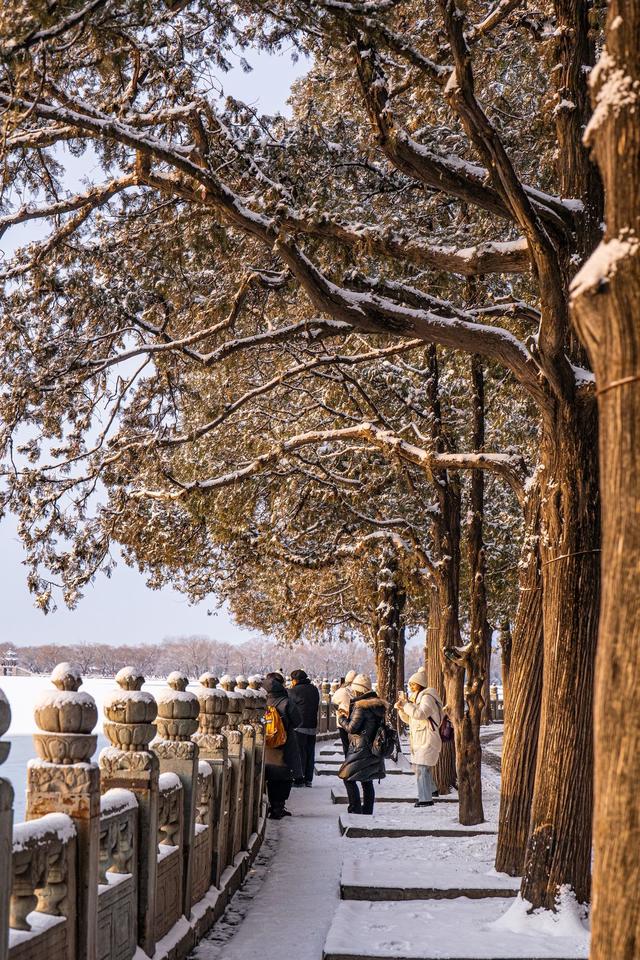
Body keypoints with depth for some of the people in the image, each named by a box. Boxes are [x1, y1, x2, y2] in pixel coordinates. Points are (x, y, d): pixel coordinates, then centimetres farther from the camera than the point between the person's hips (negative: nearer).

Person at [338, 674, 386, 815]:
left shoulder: (360, 706, -16)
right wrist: (349, 714, 18)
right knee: (367, 781, 14)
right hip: (374, 749, 9)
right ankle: (368, 811, 16)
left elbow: (352, 728, -15)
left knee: (348, 778, -2)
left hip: (361, 749, -9)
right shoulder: (378, 705, 10)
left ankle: (355, 810, -7)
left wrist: (341, 718, 3)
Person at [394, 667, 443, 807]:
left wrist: (406, 703, -22)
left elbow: (419, 714, -30)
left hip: (427, 739, -10)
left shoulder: (427, 697, -13)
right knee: (417, 766, 20)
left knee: (421, 767, -14)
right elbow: (408, 718, 19)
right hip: (418, 739, 10)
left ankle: (425, 799, -13)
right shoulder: (416, 697, 16)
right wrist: (401, 708, 1)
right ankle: (430, 789, 37)